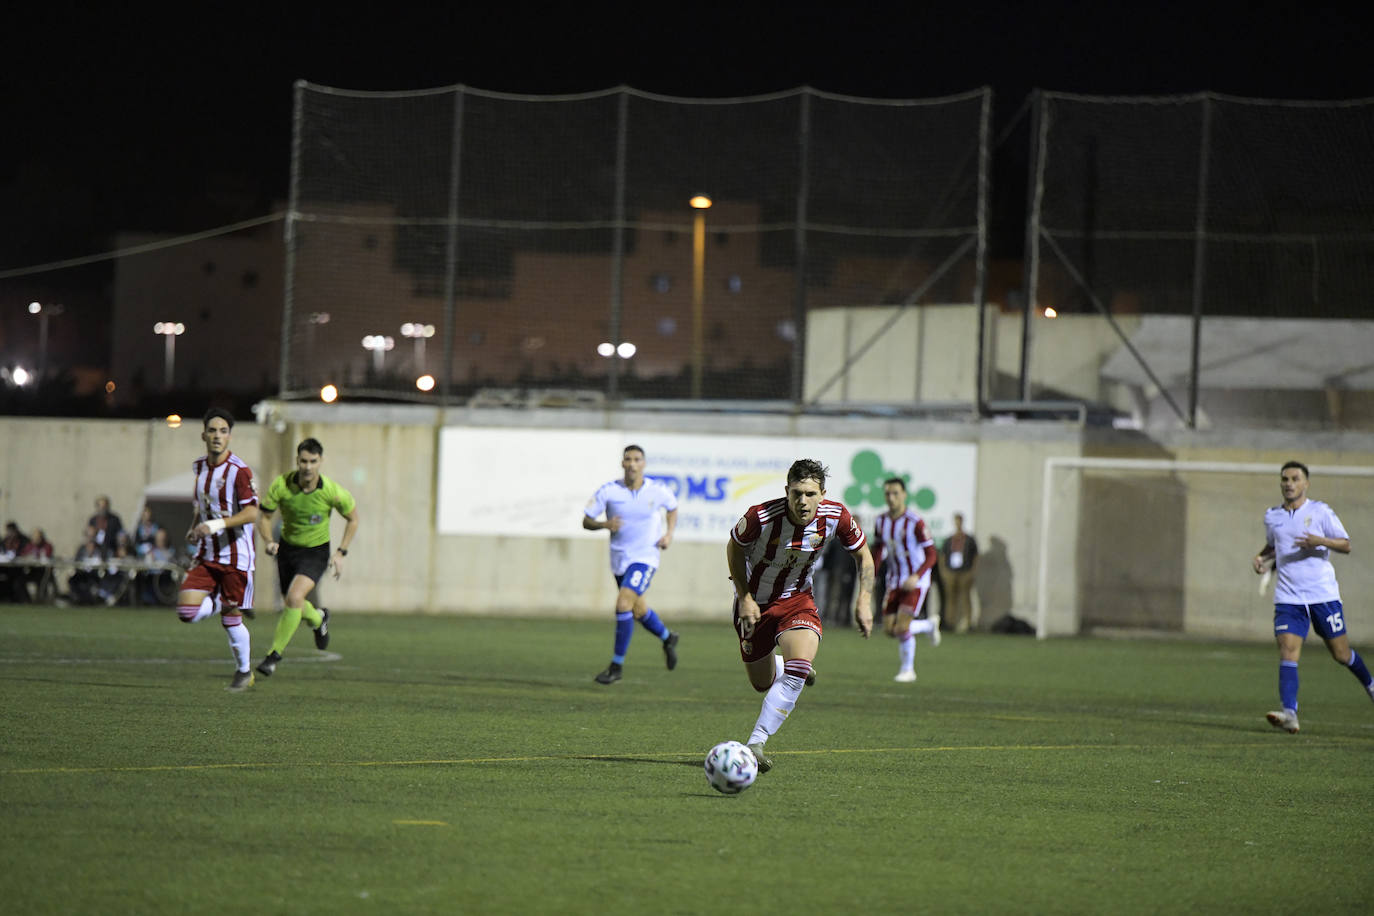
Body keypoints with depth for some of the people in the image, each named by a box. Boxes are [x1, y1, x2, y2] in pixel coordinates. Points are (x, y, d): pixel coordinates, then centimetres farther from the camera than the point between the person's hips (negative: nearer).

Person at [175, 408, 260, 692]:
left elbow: (252, 512, -18)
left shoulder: (239, 471, -13)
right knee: (187, 612, -10)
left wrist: (217, 525, -28)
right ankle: (219, 603, 22)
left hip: (235, 556, -5)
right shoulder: (199, 467, 8)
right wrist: (194, 528, 8)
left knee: (231, 620, 0)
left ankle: (244, 671, 23)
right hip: (206, 555, 5)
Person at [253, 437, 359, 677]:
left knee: (294, 598, -24)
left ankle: (275, 654, -12)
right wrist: (269, 542, -24)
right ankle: (318, 618, 52)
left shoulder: (332, 491, -21)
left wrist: (340, 553, -6)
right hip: (288, 548, 3)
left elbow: (352, 518, -2)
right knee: (295, 605, 15)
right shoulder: (281, 485, -19)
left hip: (316, 552, -3)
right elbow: (264, 516, -5)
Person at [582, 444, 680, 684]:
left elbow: (673, 507, 15)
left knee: (623, 604, -20)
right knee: (639, 611, 17)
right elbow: (586, 521, -4)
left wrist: (669, 533, 0)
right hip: (619, 558, 4)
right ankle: (667, 638, 49)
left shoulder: (658, 491, -8)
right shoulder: (608, 491, -8)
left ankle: (617, 665, -10)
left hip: (645, 558, -4)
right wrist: (605, 525, -24)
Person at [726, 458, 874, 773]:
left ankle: (755, 742, -23)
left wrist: (863, 602, -9)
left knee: (799, 668, -25)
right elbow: (734, 547, -7)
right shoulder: (761, 517, -28)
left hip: (797, 599, 1)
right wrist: (744, 598, -11)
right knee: (762, 683, 9)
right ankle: (791, 667, 47)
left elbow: (862, 555, -1)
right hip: (755, 602, -1)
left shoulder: (836, 516, -20)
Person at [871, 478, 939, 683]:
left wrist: (916, 577, -29)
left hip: (916, 583, -6)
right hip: (894, 581, 6)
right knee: (889, 629, 1)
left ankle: (908, 669, 8)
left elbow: (931, 555, -15)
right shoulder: (881, 521, 3)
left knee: (902, 626, -17)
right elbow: (879, 549, 19)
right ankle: (929, 625, 28)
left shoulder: (915, 522, -16)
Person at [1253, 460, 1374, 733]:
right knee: (1287, 652, -16)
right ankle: (1289, 713, -25)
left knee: (1341, 654, 8)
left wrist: (1321, 541, -21)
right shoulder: (1272, 516, 9)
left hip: (1323, 595, -2)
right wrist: (1263, 559, 6)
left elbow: (1346, 545, -2)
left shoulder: (1320, 511, -3)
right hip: (1288, 597, 2)